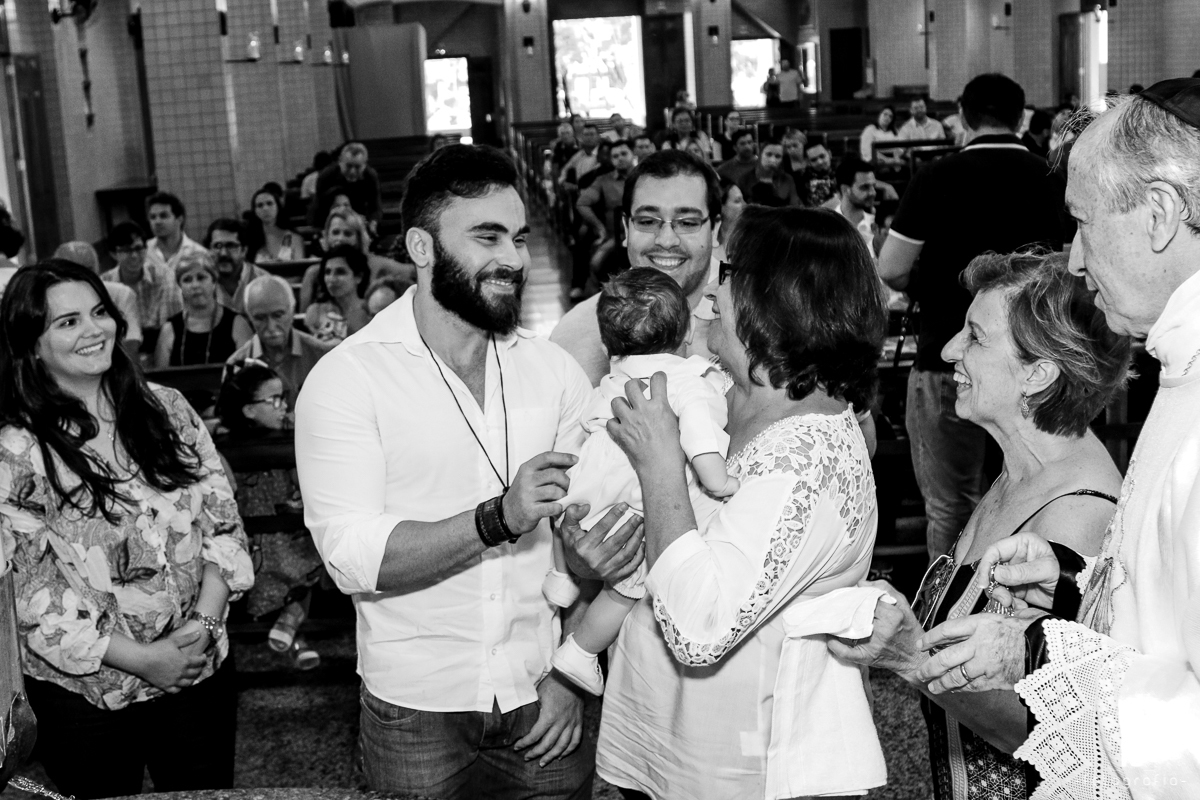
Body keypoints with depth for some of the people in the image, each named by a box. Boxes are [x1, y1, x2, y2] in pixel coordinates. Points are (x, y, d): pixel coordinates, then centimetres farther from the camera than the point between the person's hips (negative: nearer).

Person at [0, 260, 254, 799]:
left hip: (202, 670, 3)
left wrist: (206, 620, -13)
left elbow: (224, 523, 0)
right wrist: (142, 659, -16)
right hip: (86, 694, -3)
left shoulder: (166, 408, -1)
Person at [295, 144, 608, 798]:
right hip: (417, 713, -2)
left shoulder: (555, 371, 1)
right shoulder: (346, 377, -10)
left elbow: (586, 536, -1)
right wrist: (498, 519, -28)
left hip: (544, 701, 3)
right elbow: (351, 557, -19)